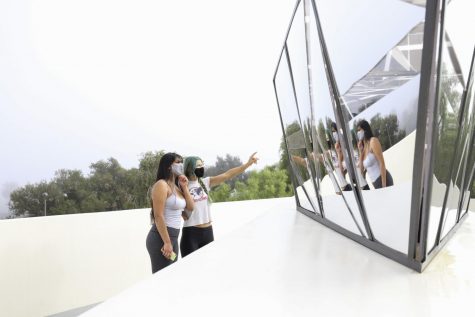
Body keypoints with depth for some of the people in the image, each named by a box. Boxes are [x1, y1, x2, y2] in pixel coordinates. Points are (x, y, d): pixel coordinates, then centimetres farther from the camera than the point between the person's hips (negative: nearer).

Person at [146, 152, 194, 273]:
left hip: (173, 236, 9)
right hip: (161, 238, -9)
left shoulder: (176, 187, 14)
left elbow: (190, 207, 16)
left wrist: (185, 187, 6)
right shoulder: (161, 185, -13)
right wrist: (167, 242, -21)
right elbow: (158, 216, -19)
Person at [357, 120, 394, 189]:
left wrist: (384, 185, -21)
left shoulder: (373, 141, -8)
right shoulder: (364, 147, 14)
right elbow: (361, 170, 12)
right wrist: (360, 151, 5)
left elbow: (382, 163, -15)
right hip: (376, 183, 8)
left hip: (382, 180, -8)